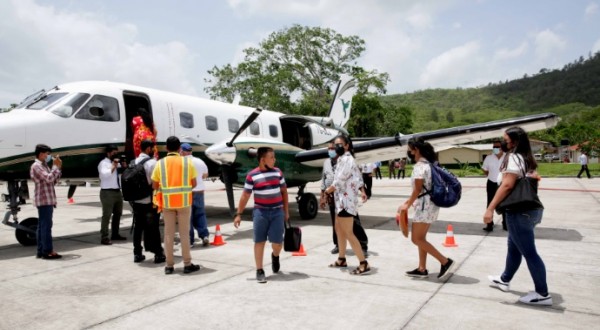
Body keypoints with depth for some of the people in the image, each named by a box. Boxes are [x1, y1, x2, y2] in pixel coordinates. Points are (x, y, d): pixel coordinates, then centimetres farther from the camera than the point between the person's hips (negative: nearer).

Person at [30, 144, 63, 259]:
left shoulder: (44, 165, 20)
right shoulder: (36, 166, -10)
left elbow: (54, 181, 17)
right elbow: (48, 178, -23)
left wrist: (58, 168, 8)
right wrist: (55, 166, -14)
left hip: (47, 200, 10)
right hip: (44, 200, -10)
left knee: (42, 226, 10)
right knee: (46, 225, -10)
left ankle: (41, 251, 14)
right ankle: (48, 251, -9)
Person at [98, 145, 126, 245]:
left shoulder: (117, 163, 17)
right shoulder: (103, 163, -5)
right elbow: (105, 174, -22)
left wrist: (123, 166, 5)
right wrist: (113, 165, -15)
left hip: (118, 191, 8)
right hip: (107, 192, -8)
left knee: (117, 214, 16)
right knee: (106, 215, -9)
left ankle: (115, 234, 28)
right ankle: (104, 238, -8)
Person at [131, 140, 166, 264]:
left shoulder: (134, 162, 9)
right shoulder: (152, 162, -12)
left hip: (136, 201, 6)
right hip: (149, 201, -6)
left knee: (138, 227, 12)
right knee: (153, 228, 0)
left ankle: (137, 254, 17)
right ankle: (158, 254, 6)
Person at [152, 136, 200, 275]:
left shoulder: (160, 163, -1)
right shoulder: (187, 162, -4)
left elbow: (155, 186, 1)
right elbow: (194, 183, -1)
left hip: (167, 202, 1)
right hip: (184, 201, -1)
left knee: (169, 234, 9)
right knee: (184, 233, 6)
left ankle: (169, 265, 15)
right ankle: (187, 264, 12)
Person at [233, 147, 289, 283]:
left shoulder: (278, 172, 4)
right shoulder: (252, 175, -5)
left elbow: (284, 191, 13)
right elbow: (245, 196, 0)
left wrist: (286, 211, 13)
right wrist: (238, 214, -2)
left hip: (277, 212, 2)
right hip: (260, 212, -2)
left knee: (277, 242, 2)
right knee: (259, 241, 2)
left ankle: (275, 256, 36)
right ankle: (259, 271, 14)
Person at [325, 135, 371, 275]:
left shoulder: (346, 159, -16)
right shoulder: (342, 159, 16)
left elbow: (339, 181, -18)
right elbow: (357, 176, 18)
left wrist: (327, 190, -2)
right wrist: (362, 191, 14)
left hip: (346, 200, -11)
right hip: (341, 200, 11)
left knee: (348, 233, -9)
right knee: (339, 229, 18)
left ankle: (363, 263, -7)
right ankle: (341, 259, 29)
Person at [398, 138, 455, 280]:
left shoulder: (420, 166, -17)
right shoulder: (427, 164, 12)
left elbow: (418, 189, -18)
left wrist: (407, 205, -9)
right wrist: (409, 201, 18)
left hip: (425, 206, -10)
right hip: (429, 204, 10)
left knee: (416, 239, -3)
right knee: (421, 238, 14)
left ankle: (445, 262, -1)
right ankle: (422, 269, 20)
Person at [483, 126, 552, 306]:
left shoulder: (513, 157, -14)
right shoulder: (527, 158, 14)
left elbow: (507, 185, -24)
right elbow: (535, 178, 26)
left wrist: (490, 208, -24)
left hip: (519, 212, -10)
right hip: (529, 209, 10)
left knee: (529, 252, -2)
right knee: (514, 247, 20)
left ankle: (543, 294, 7)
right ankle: (504, 280, 35)